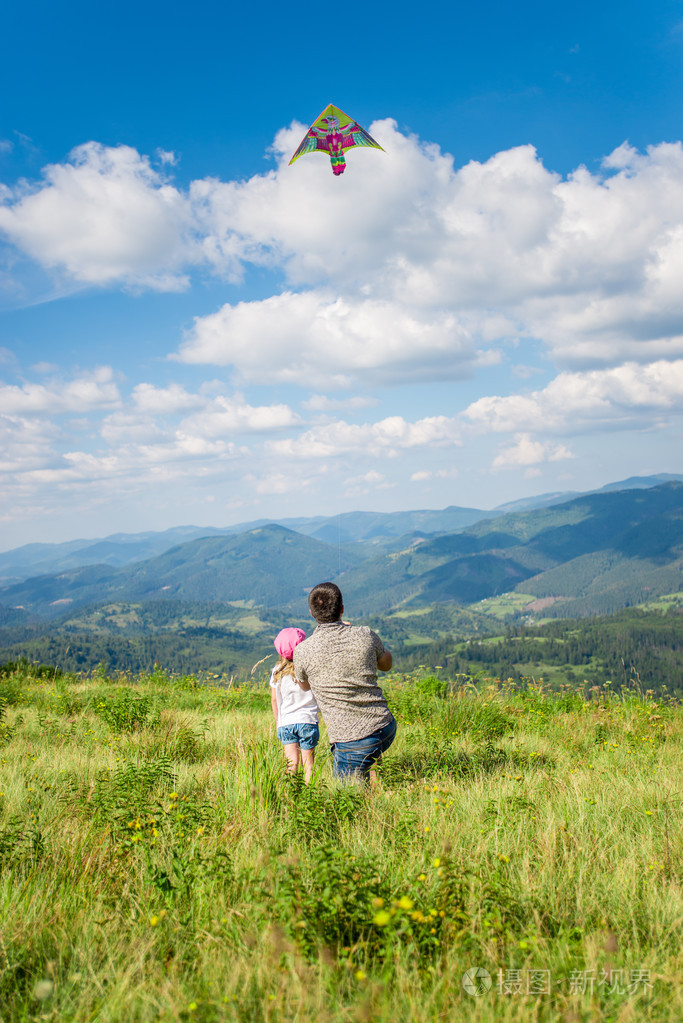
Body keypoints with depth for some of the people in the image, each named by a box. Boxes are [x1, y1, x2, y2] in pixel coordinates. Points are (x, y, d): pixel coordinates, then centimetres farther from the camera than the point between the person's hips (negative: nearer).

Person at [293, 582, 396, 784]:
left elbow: (304, 686, 15)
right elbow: (386, 664, 19)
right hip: (386, 729, 4)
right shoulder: (365, 635, -5)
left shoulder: (302, 651, -10)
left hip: (352, 743, -4)